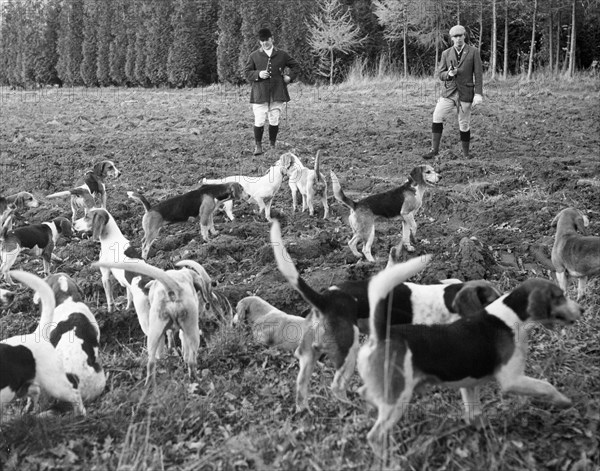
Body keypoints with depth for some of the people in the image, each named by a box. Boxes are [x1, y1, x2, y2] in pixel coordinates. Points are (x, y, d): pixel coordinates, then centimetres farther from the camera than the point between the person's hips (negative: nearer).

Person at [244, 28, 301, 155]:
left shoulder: (282, 55, 9)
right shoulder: (254, 56, 6)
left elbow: (296, 66, 20)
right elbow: (247, 73, 7)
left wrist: (290, 77, 5)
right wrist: (258, 74, -11)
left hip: (277, 94, 1)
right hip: (259, 95, -1)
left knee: (274, 121, 3)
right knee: (259, 121, -8)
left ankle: (273, 145, 15)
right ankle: (258, 145, 4)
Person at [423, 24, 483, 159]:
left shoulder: (473, 52, -1)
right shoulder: (446, 53, 8)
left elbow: (478, 74, -3)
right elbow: (441, 75, 9)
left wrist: (478, 94, -11)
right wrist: (449, 74, -15)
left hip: (465, 94, -2)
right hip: (448, 92, 3)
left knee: (464, 125, 1)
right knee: (437, 116, -14)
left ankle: (465, 154, 15)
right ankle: (434, 149, -8)